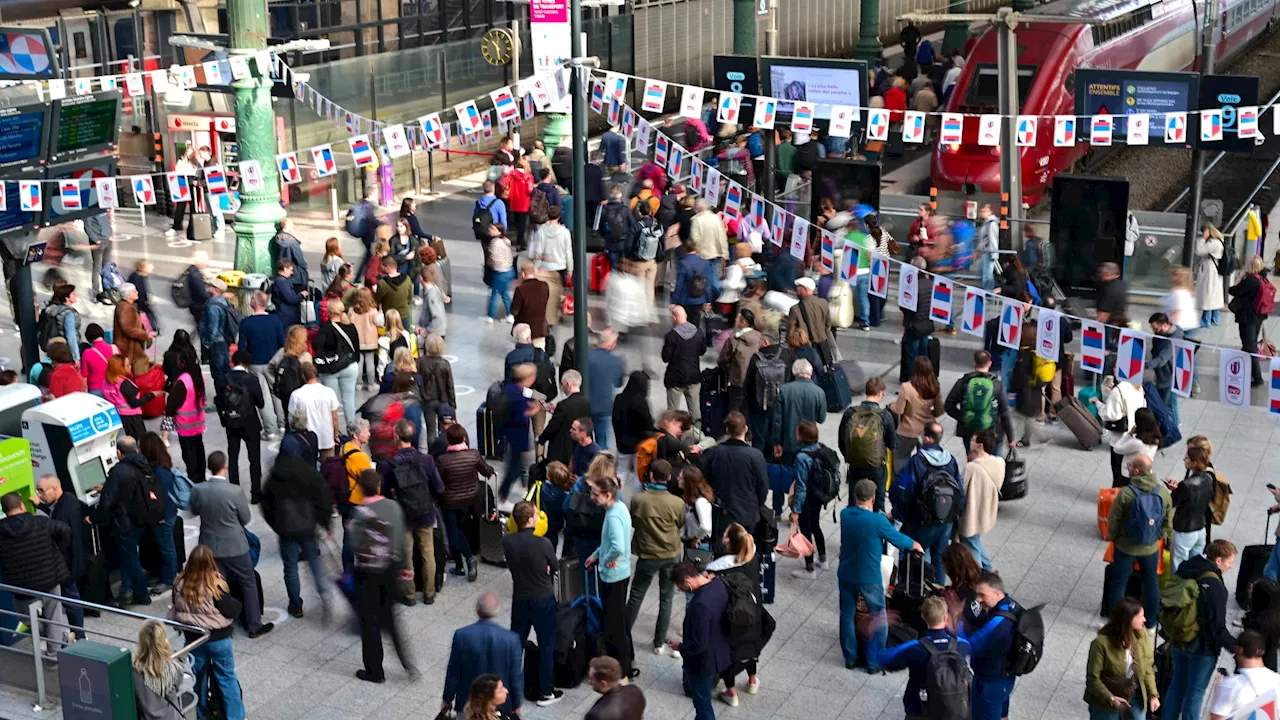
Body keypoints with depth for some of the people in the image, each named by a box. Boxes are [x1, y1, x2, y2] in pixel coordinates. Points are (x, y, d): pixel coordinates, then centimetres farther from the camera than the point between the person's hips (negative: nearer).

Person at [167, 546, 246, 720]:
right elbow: (233, 611, -18)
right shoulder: (215, 587, -25)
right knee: (227, 678, 11)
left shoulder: (180, 584, -11)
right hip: (218, 639, -4)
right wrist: (236, 603, -1)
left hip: (192, 638, 4)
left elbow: (175, 610, 3)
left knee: (198, 678, 20)